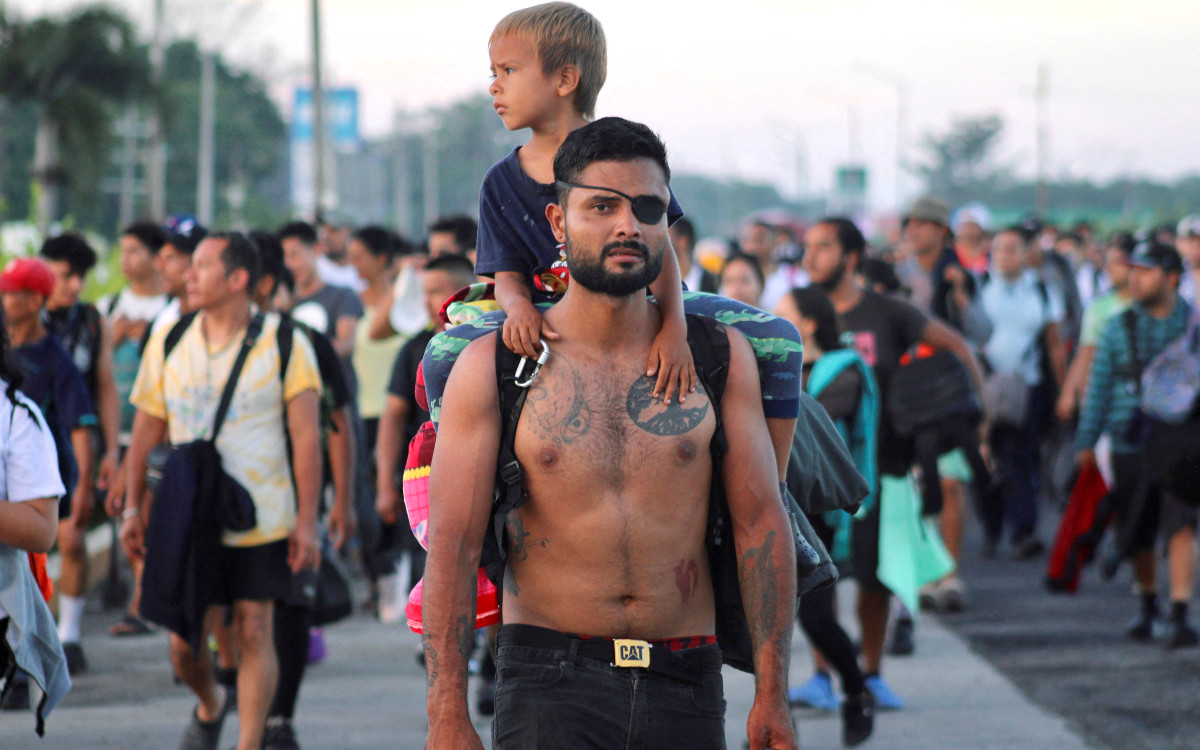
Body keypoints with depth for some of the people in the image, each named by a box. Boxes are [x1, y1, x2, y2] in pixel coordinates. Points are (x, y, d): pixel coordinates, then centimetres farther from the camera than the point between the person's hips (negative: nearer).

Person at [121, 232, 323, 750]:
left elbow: (307, 437, -5)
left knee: (254, 634, -3)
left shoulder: (284, 345, -5)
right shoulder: (168, 344, 6)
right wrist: (133, 507, 7)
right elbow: (147, 430, 12)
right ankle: (209, 707, 33)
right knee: (184, 641, 2)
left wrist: (306, 521, -10)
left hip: (262, 521, -3)